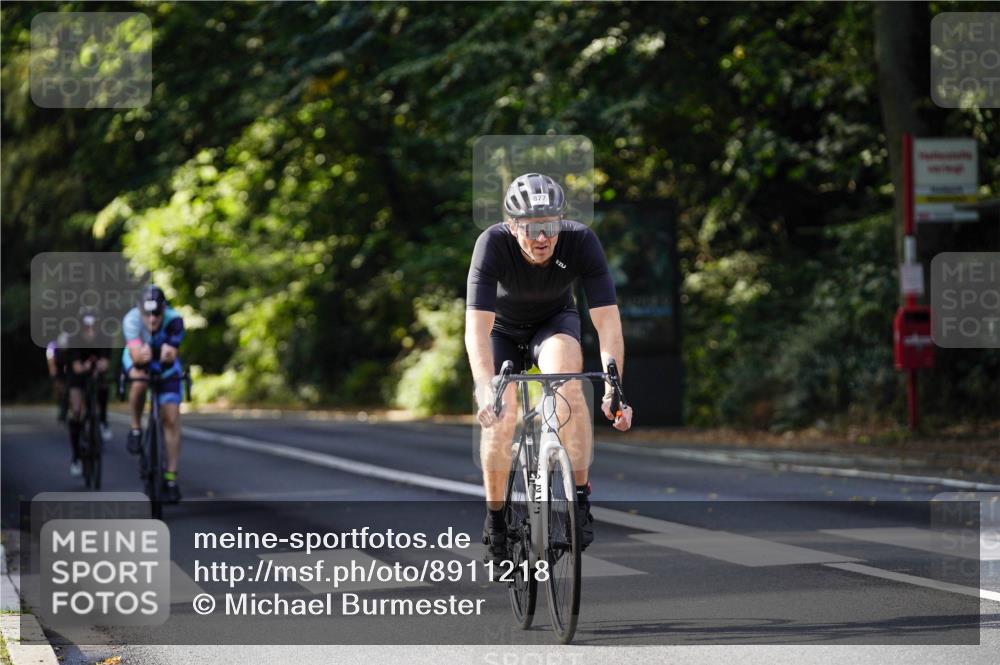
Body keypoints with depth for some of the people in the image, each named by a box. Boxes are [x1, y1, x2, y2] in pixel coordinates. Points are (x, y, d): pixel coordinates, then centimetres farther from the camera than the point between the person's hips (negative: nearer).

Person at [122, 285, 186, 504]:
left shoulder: (174, 320, -35)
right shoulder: (131, 319, -36)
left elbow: (171, 358, -39)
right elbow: (136, 357, -43)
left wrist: (169, 354, -59)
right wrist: (141, 355, -63)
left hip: (165, 365, 1)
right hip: (137, 358, -1)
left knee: (171, 419, -7)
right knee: (139, 381, -36)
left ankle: (171, 478, 2)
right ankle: (136, 429, -9)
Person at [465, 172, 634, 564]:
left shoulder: (582, 242, -31)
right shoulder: (493, 244, -35)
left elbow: (607, 321, -34)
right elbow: (477, 326, -42)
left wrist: (613, 389, -46)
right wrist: (486, 390, -57)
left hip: (555, 322, 0)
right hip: (502, 328, 0)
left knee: (567, 379, -32)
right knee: (501, 417, -19)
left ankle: (579, 498, -27)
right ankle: (496, 517, 3)